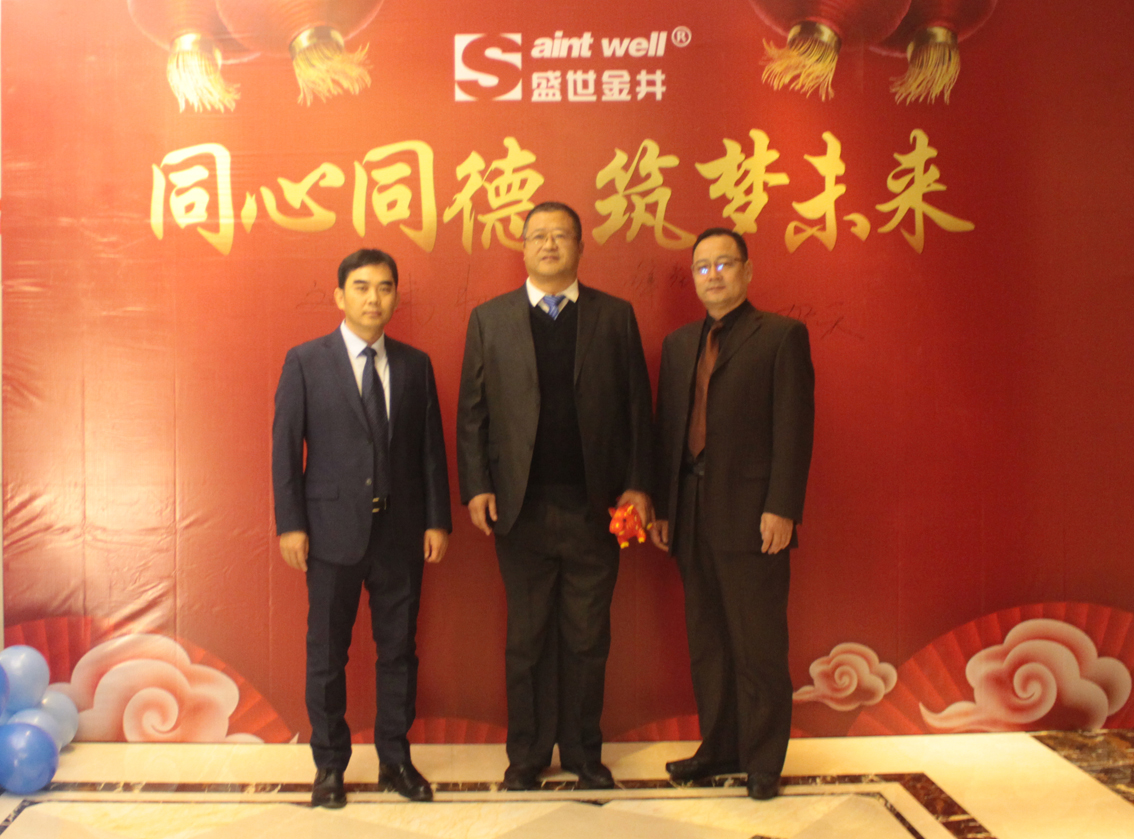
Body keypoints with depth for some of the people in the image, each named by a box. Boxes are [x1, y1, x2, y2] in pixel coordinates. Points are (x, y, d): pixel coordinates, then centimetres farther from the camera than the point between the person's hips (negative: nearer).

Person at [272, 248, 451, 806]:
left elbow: (431, 447, 7)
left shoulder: (415, 364, 7)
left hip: (401, 531, 2)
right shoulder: (305, 362, -1)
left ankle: (395, 760, 24)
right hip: (334, 530, -2)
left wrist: (437, 520, 2)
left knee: (398, 649, 10)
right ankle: (329, 764, 23)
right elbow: (285, 447, -2)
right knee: (327, 653, 8)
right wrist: (290, 524, -8)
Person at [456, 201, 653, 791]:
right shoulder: (488, 319, 7)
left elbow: (636, 407, 4)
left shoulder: (615, 317, 7)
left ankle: (584, 752, 25)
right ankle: (527, 754, 24)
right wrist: (475, 488, -4)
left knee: (587, 640, 9)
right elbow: (471, 412, 4)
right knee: (526, 640, 10)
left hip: (593, 507, 0)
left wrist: (635, 485, -4)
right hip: (522, 507, 0)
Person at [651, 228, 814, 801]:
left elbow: (794, 428, -8)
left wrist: (782, 510, -15)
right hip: (693, 515, 6)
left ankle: (762, 761, 15)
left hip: (751, 517, -5)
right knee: (707, 642, 13)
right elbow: (667, 429, 14)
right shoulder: (678, 344, 16)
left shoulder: (782, 336, -1)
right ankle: (718, 748, 26)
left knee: (758, 646, 2)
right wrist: (663, 509, 9)